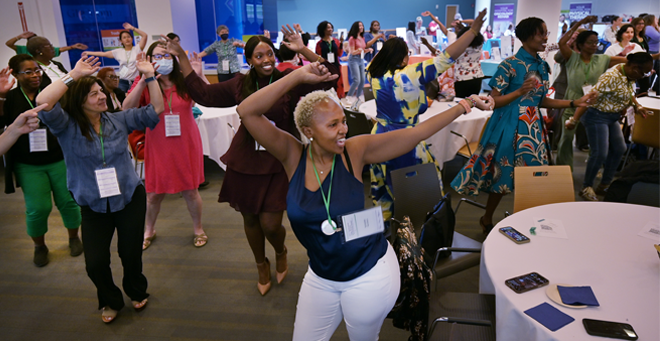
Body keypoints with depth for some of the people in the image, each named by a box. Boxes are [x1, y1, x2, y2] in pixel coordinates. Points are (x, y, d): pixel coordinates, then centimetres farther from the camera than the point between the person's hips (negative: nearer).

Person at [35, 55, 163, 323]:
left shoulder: (119, 120, 0)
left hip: (130, 198, 1)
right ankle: (111, 301, 30)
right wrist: (74, 75, -24)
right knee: (95, 262, -1)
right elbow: (43, 102, -27)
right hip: (93, 206, -1)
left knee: (131, 253, 8)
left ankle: (137, 291, 41)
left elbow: (156, 109, -1)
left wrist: (149, 76, -11)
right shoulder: (66, 126, -9)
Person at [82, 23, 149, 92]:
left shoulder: (137, 49, 3)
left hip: (136, 81, -2)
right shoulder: (118, 52, 11)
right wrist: (88, 53, 18)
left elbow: (144, 35, -7)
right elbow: (103, 54, 15)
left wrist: (132, 28, -7)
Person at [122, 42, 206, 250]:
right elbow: (127, 108, -19)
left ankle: (198, 229, 29)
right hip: (158, 147, 1)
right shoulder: (144, 85, -3)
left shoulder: (184, 81, -3)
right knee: (154, 193, 10)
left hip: (186, 145, 0)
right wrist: (144, 80, -26)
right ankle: (149, 231, 36)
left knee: (190, 191, 6)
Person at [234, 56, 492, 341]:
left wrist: (464, 105, -15)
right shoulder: (293, 155, -13)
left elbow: (416, 134, -14)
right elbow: (247, 112, -22)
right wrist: (300, 76, -26)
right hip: (321, 278, 2)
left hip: (370, 275, -2)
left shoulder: (355, 151, -15)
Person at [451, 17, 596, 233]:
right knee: (504, 175, 0)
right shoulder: (510, 64, -12)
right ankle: (487, 220, 21)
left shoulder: (542, 66, 9)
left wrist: (573, 103, 8)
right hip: (510, 127, -7)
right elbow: (493, 101, -13)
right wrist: (519, 92, -26)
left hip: (533, 127, 7)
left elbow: (541, 101, 14)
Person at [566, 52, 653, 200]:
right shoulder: (612, 77, -25)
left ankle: (604, 185, 25)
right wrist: (574, 120, -31)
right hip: (598, 117, -10)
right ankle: (586, 188, 9)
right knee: (600, 154, -9)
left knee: (619, 149, 13)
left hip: (612, 118, 10)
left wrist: (637, 106, 6)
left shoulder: (629, 75, 2)